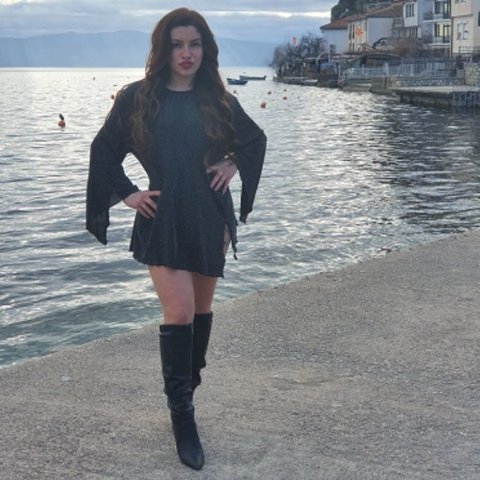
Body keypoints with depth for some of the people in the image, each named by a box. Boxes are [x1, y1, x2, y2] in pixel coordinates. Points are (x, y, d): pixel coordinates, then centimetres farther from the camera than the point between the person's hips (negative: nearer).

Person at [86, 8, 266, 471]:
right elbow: (103, 149, 6)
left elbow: (255, 139, 19)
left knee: (201, 309, 12)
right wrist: (126, 192, -1)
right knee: (179, 312, -12)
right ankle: (182, 415, 0)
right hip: (163, 219, -3)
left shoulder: (219, 101, 4)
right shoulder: (137, 98, -2)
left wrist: (233, 165, 4)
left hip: (209, 219, 3)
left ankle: (188, 388, 33)